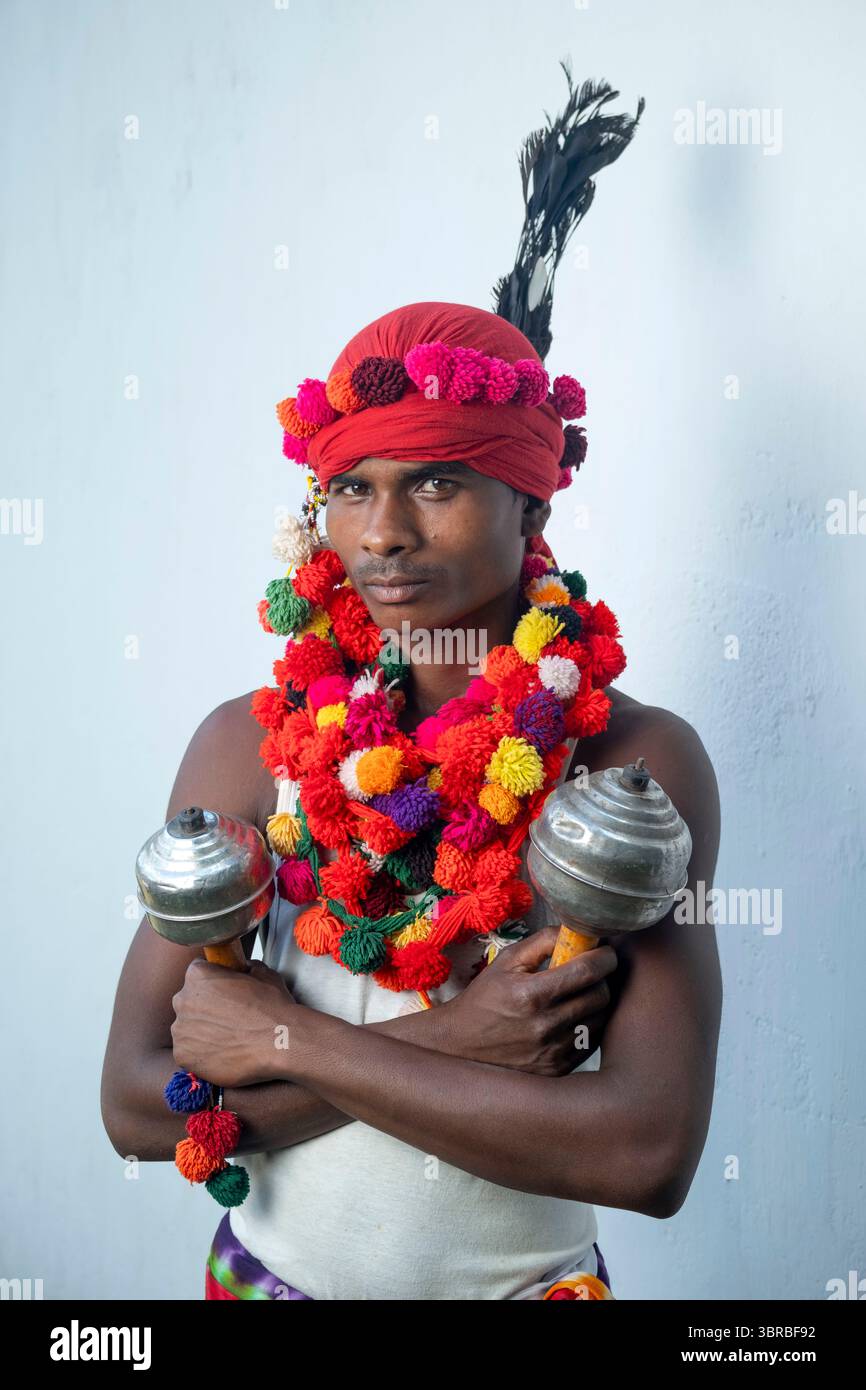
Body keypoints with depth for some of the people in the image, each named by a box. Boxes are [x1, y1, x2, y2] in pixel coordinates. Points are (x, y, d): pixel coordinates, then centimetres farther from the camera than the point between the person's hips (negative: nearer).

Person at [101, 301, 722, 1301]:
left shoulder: (639, 759, -19)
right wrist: (443, 1045, -24)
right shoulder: (250, 742, -13)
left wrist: (287, 1037, -22)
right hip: (272, 1268, 1)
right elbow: (136, 1102, -14)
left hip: (530, 1276, -1)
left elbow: (650, 1156, -25)